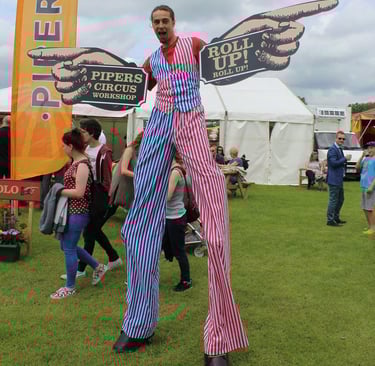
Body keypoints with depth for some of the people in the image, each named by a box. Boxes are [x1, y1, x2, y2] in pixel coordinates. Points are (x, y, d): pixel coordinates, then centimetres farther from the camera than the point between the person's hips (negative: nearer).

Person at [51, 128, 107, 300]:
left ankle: (70, 287, 17)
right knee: (66, 245, 19)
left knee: (68, 248, 1)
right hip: (71, 210, 10)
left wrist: (59, 191, -14)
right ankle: (97, 266, 31)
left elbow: (79, 192, -23)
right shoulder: (75, 162, 9)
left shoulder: (82, 165, -20)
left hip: (78, 212, -10)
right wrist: (60, 189, 2)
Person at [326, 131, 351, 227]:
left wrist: (345, 159, 6)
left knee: (340, 199, 18)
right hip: (334, 180, -10)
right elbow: (333, 163, -25)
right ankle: (330, 220, 3)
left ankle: (336, 218, 29)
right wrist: (345, 159, -19)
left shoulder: (339, 149, 15)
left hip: (339, 179, 10)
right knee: (333, 200, -4)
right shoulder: (332, 149, -15)